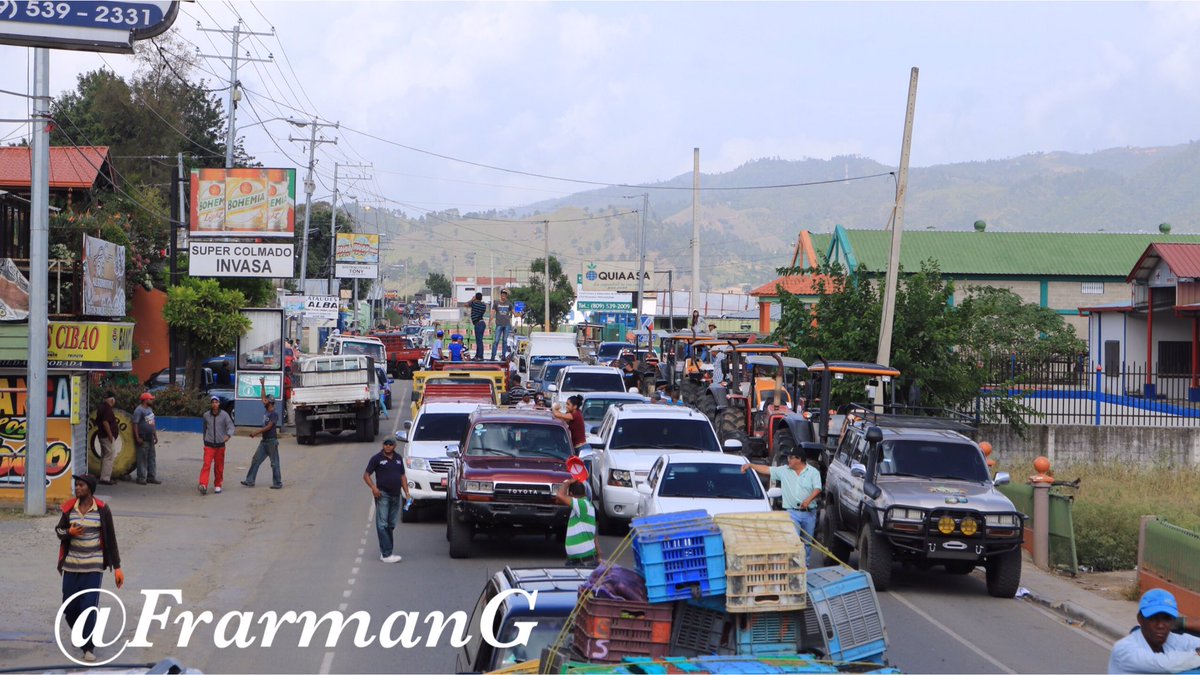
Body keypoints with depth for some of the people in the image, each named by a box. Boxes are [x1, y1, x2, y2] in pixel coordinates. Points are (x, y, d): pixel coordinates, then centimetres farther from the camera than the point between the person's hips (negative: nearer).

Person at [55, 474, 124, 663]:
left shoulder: (102, 510, -7)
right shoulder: (69, 508, -1)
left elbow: (111, 539, -2)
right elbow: (58, 530, 11)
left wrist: (117, 567, -2)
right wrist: (69, 532, -14)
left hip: (94, 566, -3)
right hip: (71, 565, 3)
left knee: (89, 607, -10)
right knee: (70, 607, 7)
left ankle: (89, 647, 2)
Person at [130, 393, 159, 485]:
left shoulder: (150, 409, 15)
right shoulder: (139, 410, -12)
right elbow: (135, 424, -16)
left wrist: (155, 436, 20)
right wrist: (137, 438, -20)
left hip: (150, 439, 9)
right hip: (143, 439, -9)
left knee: (152, 458, 10)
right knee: (142, 459, -5)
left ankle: (151, 477, 16)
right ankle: (141, 478, -2)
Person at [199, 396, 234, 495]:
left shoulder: (224, 415, -3)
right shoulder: (206, 415, 2)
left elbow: (231, 426, -8)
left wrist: (228, 435, -28)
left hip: (220, 445, 1)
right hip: (209, 445, -1)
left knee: (219, 467, 8)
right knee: (207, 464, -15)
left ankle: (217, 485, 23)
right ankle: (203, 485, -24)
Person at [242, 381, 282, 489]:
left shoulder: (274, 414, -14)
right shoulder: (267, 411, 9)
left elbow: (268, 427, -20)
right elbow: (264, 398, 20)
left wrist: (256, 432, -21)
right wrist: (263, 385, 20)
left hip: (272, 441, -9)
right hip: (264, 441, 9)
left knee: (274, 463, -2)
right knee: (255, 460, 6)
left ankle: (277, 483, 4)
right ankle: (250, 481, 8)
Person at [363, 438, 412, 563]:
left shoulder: (398, 458, 13)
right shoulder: (377, 458, -4)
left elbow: (402, 476, 19)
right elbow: (366, 475, -3)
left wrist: (407, 492, 9)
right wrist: (373, 487, -19)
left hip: (395, 495, 6)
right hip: (382, 495, -6)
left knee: (391, 524, 11)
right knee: (382, 524, -8)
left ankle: (384, 552, 20)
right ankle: (386, 555, -12)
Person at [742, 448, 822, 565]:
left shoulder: (813, 472, -1)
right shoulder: (784, 471, 7)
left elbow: (817, 489, -11)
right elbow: (766, 469, 8)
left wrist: (808, 500, -27)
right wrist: (750, 466, 2)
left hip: (809, 513, -1)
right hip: (792, 512, 1)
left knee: (807, 542, 8)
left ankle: (806, 566, 19)